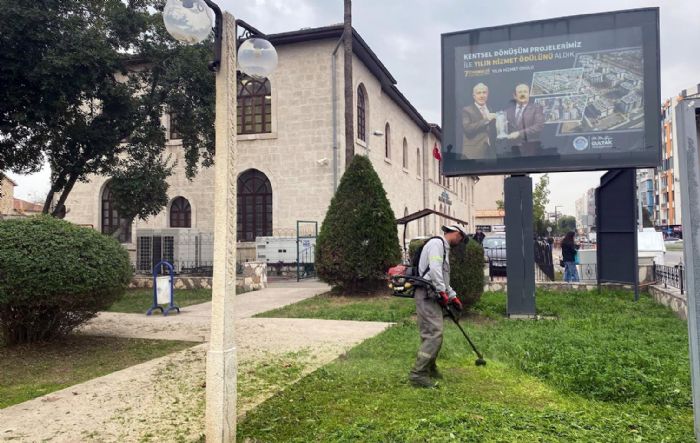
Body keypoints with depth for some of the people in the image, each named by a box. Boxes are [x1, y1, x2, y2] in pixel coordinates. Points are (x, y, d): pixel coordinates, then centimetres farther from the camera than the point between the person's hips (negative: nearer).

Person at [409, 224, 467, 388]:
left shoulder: (444, 248, 25)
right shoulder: (437, 243, -7)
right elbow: (434, 269, -21)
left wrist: (453, 296, 29)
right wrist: (443, 292, -20)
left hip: (432, 296, 10)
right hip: (427, 295, -10)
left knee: (432, 333, 15)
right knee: (434, 334, -14)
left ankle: (430, 368, 27)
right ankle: (417, 374, -14)